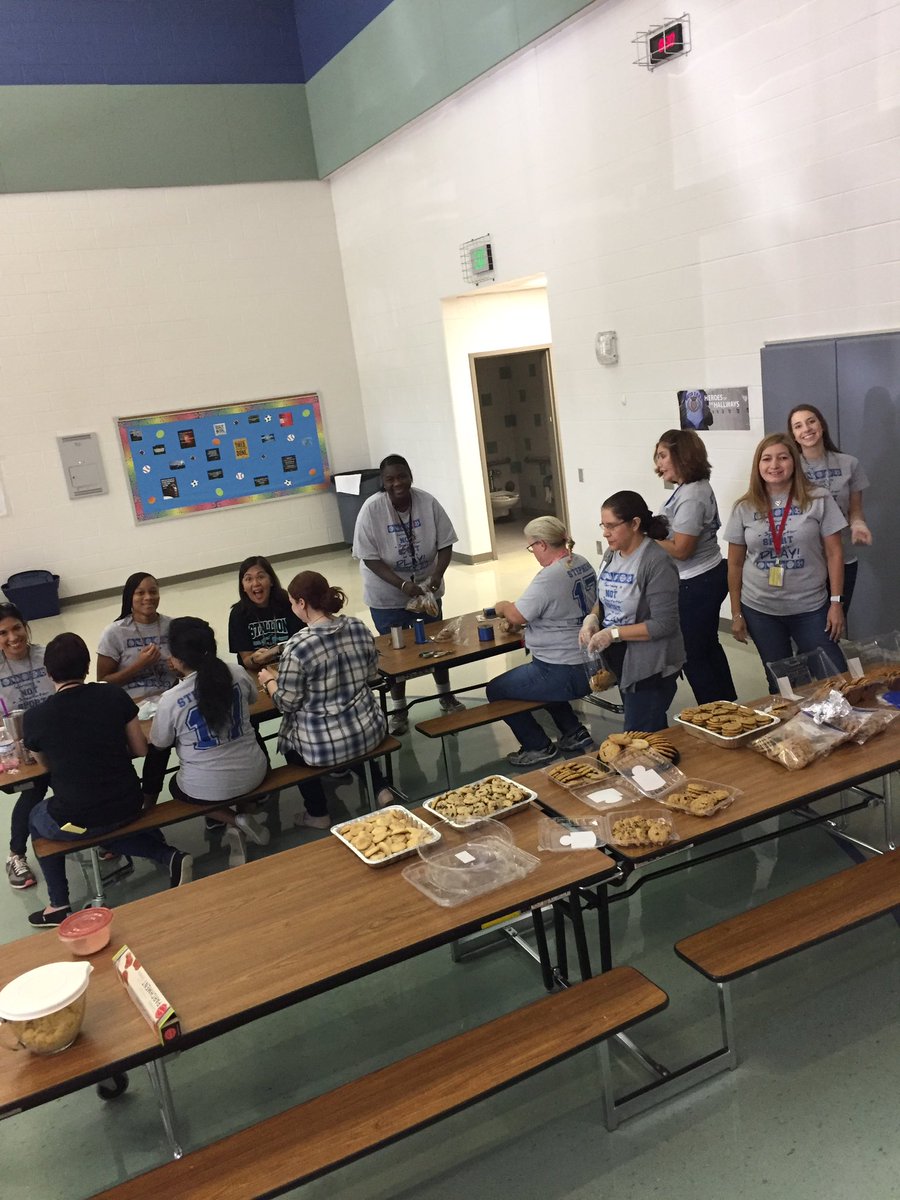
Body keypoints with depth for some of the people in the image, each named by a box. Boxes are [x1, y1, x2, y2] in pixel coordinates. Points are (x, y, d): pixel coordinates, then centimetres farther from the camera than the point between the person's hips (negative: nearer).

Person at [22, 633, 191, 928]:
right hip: (128, 807, 3)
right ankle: (169, 856, 14)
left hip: (76, 820, -2)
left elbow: (46, 765, 10)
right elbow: (141, 749, 3)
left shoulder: (34, 717, -10)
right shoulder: (115, 695, -6)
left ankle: (59, 906, 31)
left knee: (37, 818, 31)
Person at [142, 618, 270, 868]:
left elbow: (158, 746, -2)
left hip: (206, 789, -3)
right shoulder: (238, 675, -9)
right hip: (253, 775, 3)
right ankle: (237, 823, 28)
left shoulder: (171, 699, -19)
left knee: (176, 785, 32)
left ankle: (232, 821, 7)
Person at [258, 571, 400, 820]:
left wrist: (268, 681, 7)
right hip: (368, 730, 5)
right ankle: (380, 788, 29)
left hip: (323, 744, -4)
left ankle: (317, 814, 32)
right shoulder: (359, 628, -6)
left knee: (289, 742, 29)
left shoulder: (298, 646, -22)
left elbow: (286, 703, -12)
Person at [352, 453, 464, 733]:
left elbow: (445, 544, -6)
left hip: (426, 588, 3)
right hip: (388, 595, -2)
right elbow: (370, 558, -20)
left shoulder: (427, 503, -13)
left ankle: (446, 696, 37)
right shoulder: (371, 509, -20)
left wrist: (437, 575, -23)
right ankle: (399, 709, 24)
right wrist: (402, 584, -30)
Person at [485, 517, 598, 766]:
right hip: (589, 664, 9)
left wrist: (502, 606, 6)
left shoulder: (549, 577, -23)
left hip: (566, 674, -9)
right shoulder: (582, 564, 4)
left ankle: (538, 747, 15)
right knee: (538, 677, 37)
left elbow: (517, 615, -16)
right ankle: (574, 732, 32)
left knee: (495, 690, 7)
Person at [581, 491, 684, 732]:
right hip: (620, 660, 8)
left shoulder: (657, 563, -20)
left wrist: (613, 634, -22)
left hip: (650, 667, -8)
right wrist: (592, 618, -3)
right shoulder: (612, 554, 4)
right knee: (654, 734, 21)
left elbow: (664, 624, -23)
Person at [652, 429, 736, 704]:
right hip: (705, 578, 10)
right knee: (708, 648, 21)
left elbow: (680, 549, -23)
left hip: (696, 585, -10)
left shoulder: (691, 496, -22)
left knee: (693, 656, 1)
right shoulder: (690, 488, 8)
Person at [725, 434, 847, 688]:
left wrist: (836, 602, -6)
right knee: (779, 682, 13)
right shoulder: (744, 508, -1)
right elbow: (735, 564, 5)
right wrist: (736, 613, 4)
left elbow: (834, 553, -2)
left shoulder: (818, 500, -5)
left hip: (811, 608, -1)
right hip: (760, 611, 1)